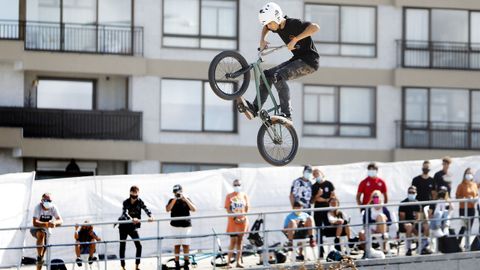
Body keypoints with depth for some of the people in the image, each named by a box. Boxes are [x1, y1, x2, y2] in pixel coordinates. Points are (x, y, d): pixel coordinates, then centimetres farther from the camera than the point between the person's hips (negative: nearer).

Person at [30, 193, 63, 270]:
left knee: (44, 248, 5)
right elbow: (35, 223, -36)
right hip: (36, 229, -5)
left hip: (46, 230, 5)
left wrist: (54, 223, -44)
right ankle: (39, 257, -30)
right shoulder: (38, 208, -25)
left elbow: (60, 220, -19)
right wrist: (47, 224, -51)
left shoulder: (53, 208, -14)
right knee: (41, 234, -37)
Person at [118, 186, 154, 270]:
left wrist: (150, 216, -43)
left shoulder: (139, 201, -8)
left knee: (139, 246, -7)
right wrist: (131, 219, -53)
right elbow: (125, 213, -33)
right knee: (122, 247, 1)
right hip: (124, 226, -3)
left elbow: (146, 209, -22)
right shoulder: (126, 202, -17)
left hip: (133, 227, 3)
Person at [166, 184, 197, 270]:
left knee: (186, 245, -3)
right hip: (175, 225, 0)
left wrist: (185, 199, -14)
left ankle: (186, 263, 7)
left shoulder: (187, 200, 6)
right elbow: (168, 209, -10)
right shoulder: (172, 201, 7)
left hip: (186, 225, 0)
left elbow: (194, 209, -7)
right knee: (177, 245, 0)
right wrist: (175, 199, -14)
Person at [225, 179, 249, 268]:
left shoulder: (244, 195, 9)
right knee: (233, 241, -9)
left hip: (243, 220, 3)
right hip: (233, 221, -3)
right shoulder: (229, 196, 0)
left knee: (240, 241, 7)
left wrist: (244, 218, -5)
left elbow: (247, 208, 10)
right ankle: (228, 262, -6)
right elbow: (228, 209, -4)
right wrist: (235, 218, -14)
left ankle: (238, 261, 9)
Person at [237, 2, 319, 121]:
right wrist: (262, 41, 8)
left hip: (309, 61, -9)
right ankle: (254, 108, -1)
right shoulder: (277, 26, 2)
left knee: (278, 77, -26)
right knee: (267, 75, 0)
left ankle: (287, 115, -24)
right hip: (297, 59, 9)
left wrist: (295, 39, -39)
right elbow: (265, 28, 27)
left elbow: (315, 27, -38)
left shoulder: (294, 24, -22)